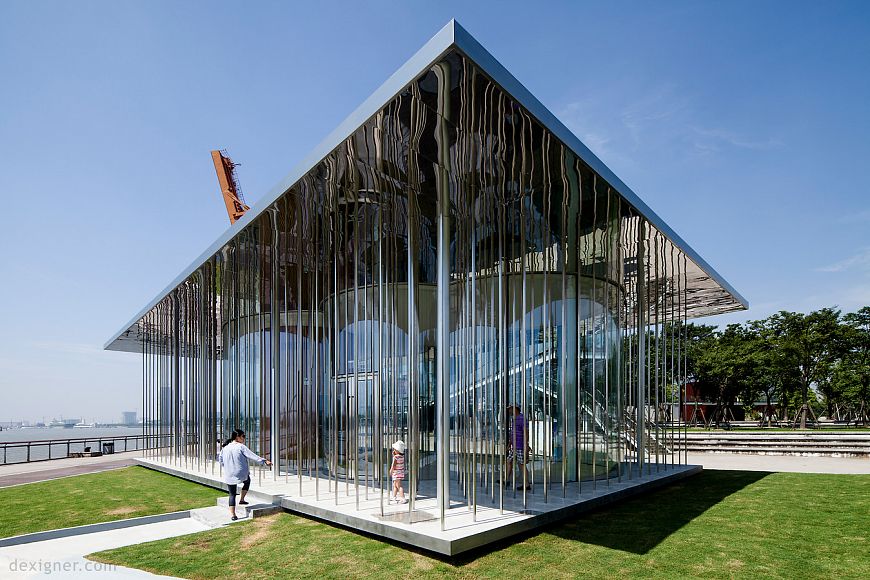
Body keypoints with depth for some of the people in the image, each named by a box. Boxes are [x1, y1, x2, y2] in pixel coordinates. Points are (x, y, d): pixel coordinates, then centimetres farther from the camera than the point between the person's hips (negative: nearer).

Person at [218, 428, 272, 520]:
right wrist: (264, 461, -14)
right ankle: (241, 499, 27)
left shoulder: (225, 448, 4)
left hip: (229, 475, 4)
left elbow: (220, 459, 15)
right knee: (247, 481, 29)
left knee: (232, 494, 12)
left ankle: (232, 514, 8)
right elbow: (253, 456, -16)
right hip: (241, 474, -4)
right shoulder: (241, 447, -13)